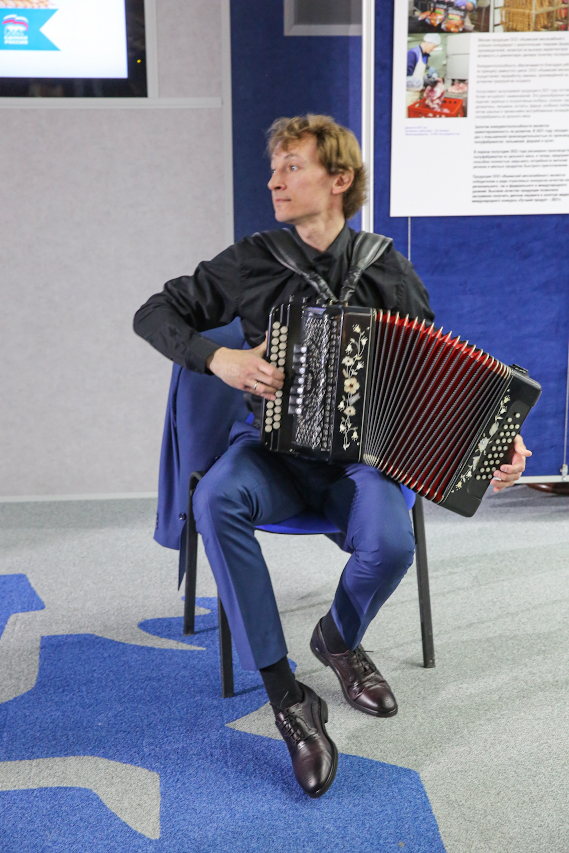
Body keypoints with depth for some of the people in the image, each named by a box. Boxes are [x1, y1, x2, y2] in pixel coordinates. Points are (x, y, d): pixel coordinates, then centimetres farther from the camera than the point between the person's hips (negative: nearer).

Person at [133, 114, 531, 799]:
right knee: (217, 498, -33)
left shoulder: (388, 272, 2)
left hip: (359, 450, 0)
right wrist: (218, 358, -13)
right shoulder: (251, 261, 2)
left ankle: (340, 639, 7)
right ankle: (286, 697, -24)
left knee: (390, 542, -31)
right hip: (275, 445, 1)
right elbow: (155, 314, 5)